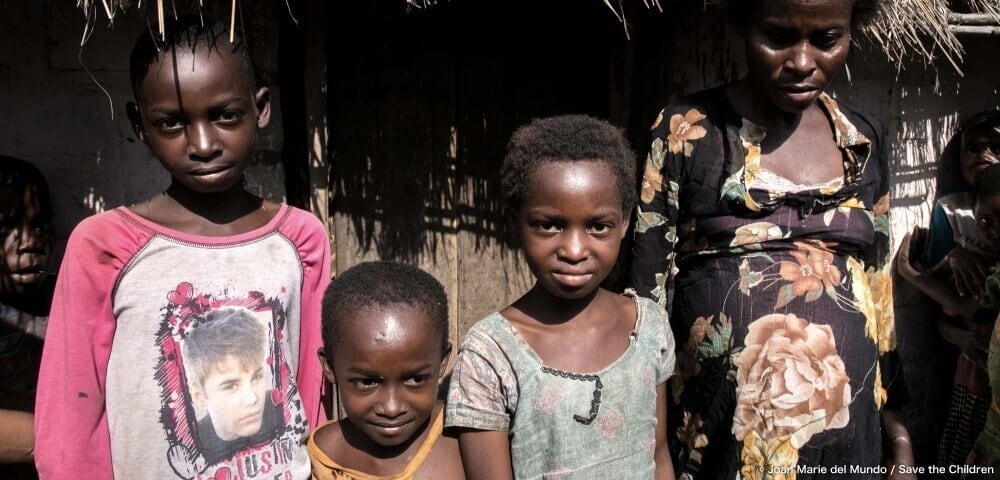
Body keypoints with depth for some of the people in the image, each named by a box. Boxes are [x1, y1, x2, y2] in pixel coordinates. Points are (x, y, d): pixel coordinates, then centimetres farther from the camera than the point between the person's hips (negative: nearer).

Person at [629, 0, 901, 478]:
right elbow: (649, 289, -6)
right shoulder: (686, 131, -7)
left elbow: (879, 290, 12)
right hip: (717, 433, -3)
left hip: (846, 432, 4)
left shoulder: (864, 139, 6)